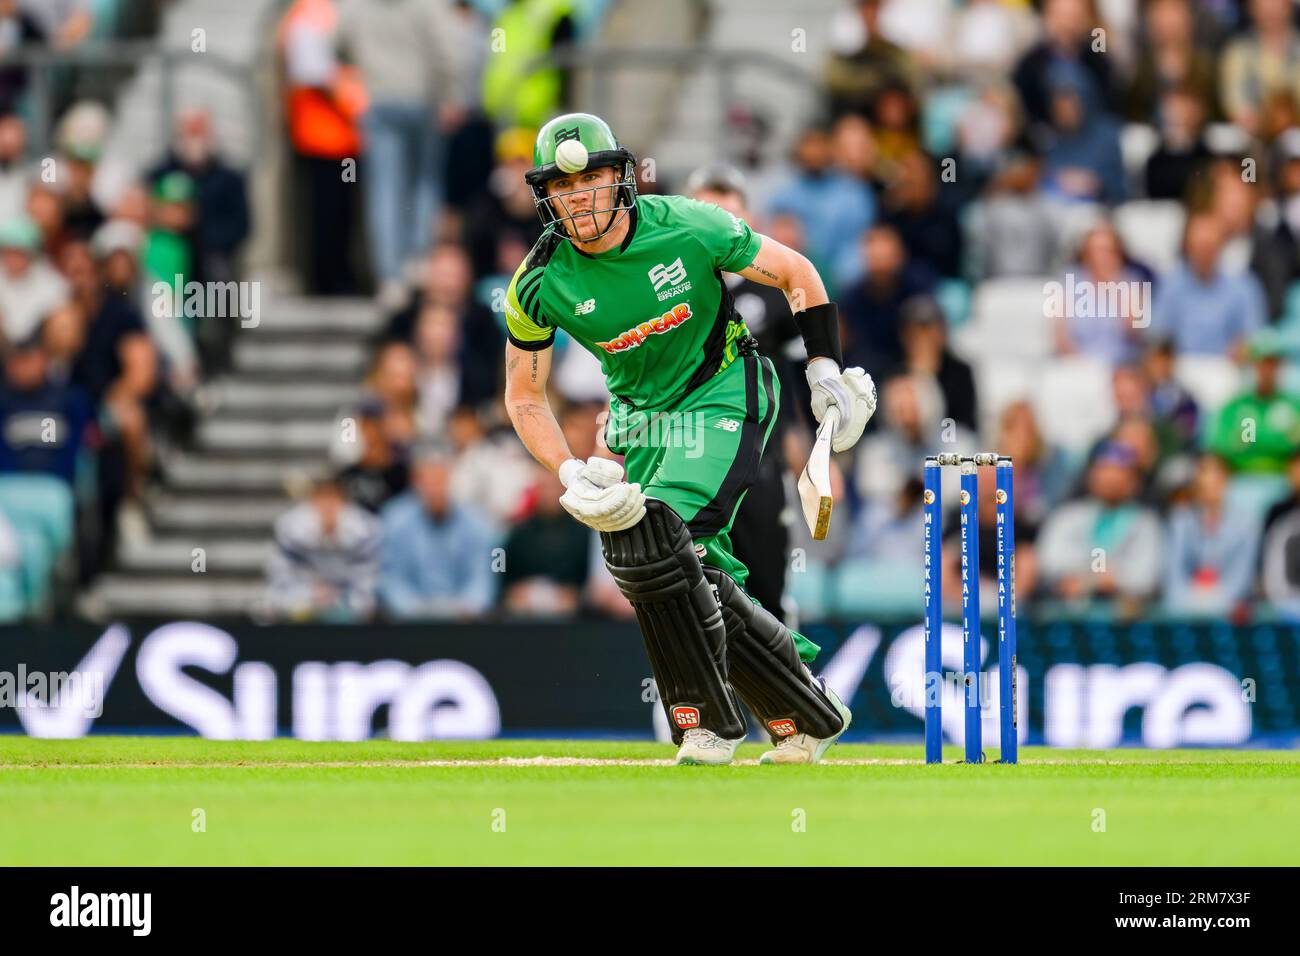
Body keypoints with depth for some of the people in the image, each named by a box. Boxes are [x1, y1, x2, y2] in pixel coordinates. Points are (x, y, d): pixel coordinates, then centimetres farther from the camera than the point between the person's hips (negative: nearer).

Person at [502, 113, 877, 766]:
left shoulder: (688, 228, -20)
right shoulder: (539, 284, -13)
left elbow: (795, 273, -4)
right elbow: (524, 397, -3)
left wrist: (824, 370, -10)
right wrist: (570, 474, -18)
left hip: (723, 395, -5)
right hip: (641, 418, 5)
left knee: (651, 537, -24)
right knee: (692, 577, -2)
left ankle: (706, 725, -12)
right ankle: (806, 718, 16)